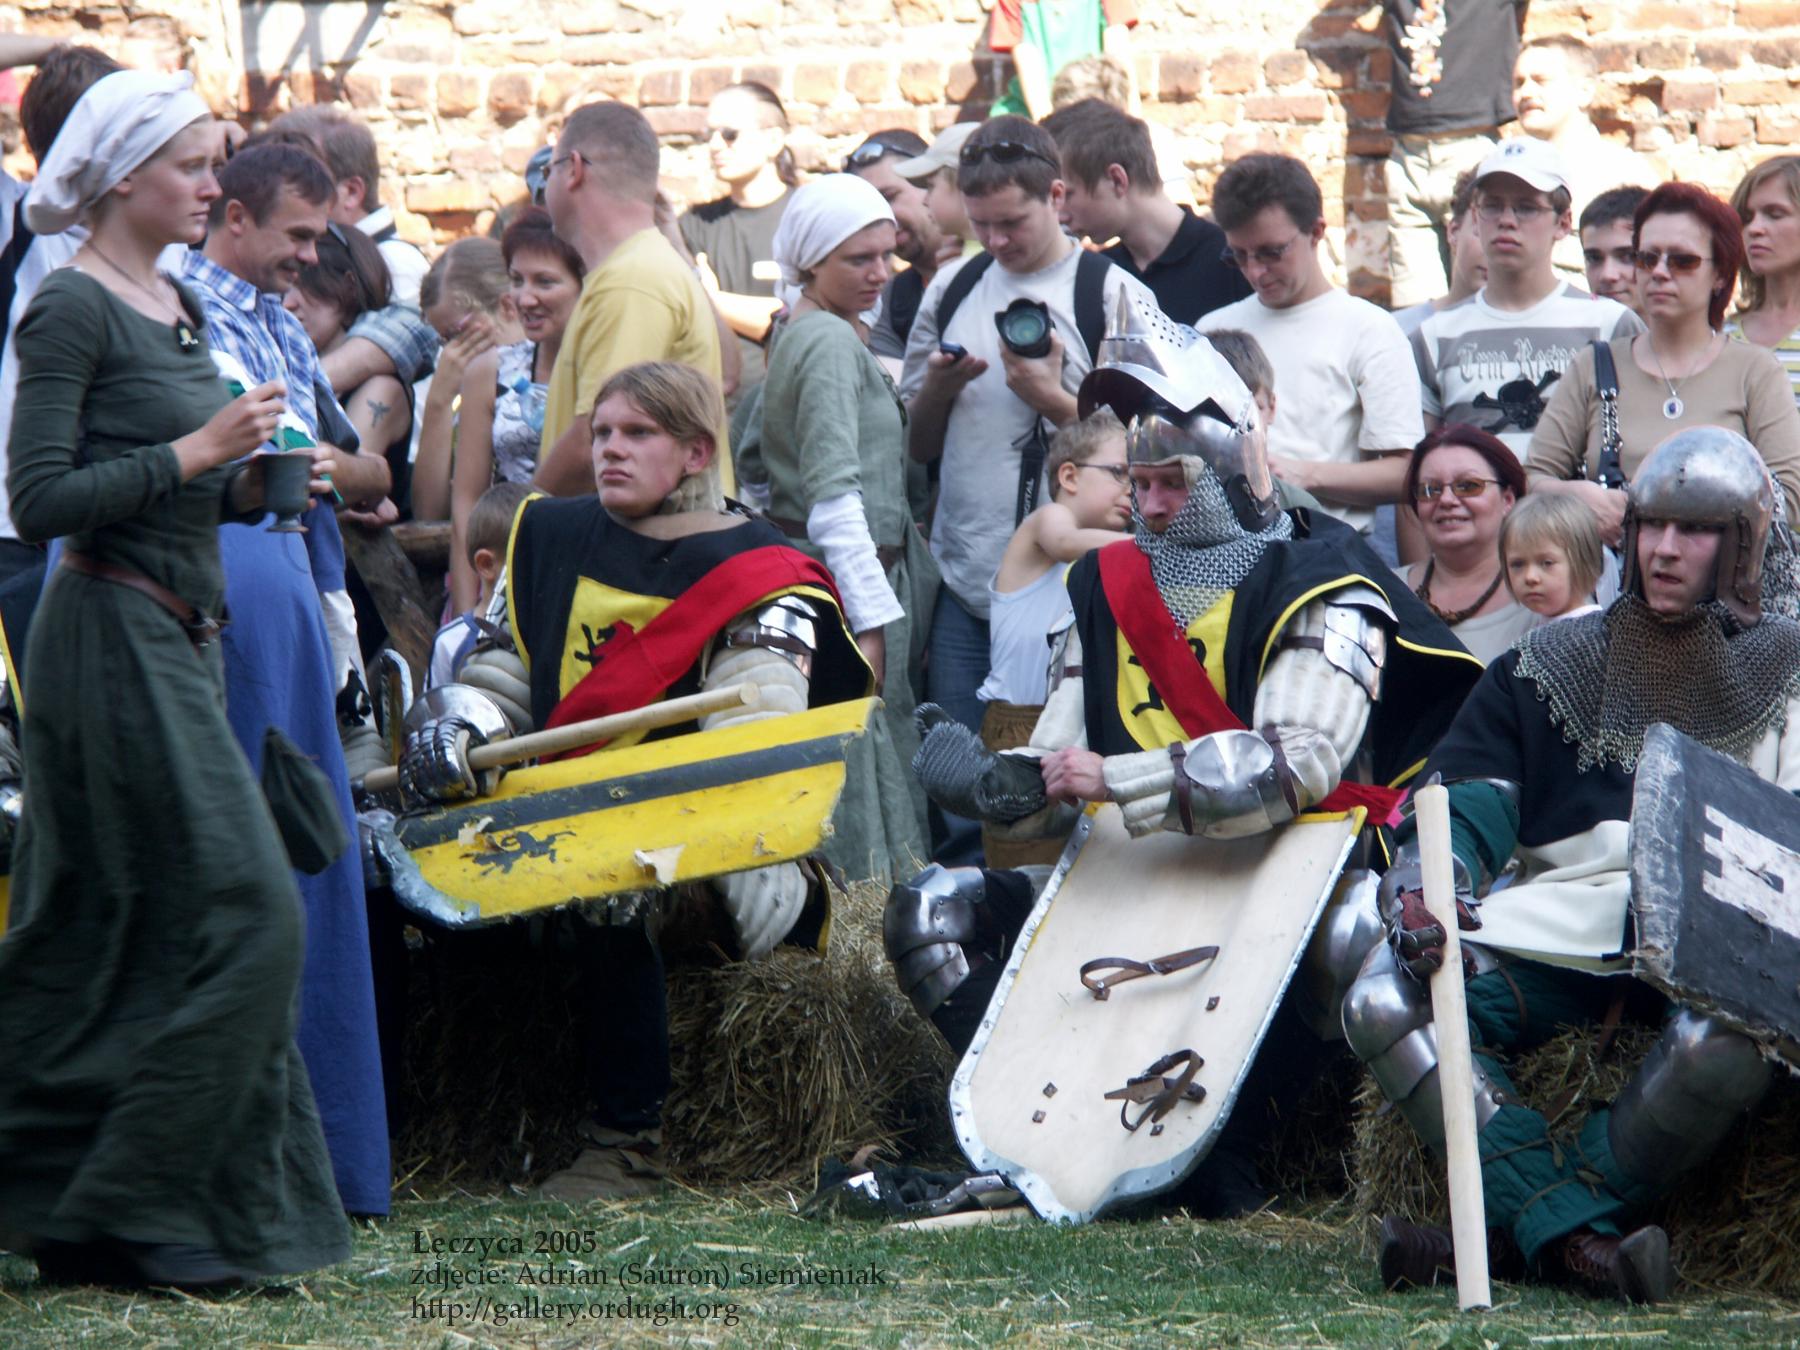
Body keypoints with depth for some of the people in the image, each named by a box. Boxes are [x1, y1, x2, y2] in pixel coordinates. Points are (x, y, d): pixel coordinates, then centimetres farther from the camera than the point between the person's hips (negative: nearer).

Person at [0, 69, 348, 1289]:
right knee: (237, 910, -11)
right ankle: (133, 1202, -8)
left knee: (101, 934, 9)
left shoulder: (179, 307, 16)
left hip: (181, 639, 9)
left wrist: (251, 483, 5)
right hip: (113, 636, -9)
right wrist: (194, 454, -17)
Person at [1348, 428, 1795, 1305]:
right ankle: (1576, 1237, -34)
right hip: (1560, 922, 3)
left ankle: (1507, 1238, -28)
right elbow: (1463, 801, 12)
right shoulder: (1551, 665, 20)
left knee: (1724, 1044, -39)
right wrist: (1420, 888, -10)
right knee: (1384, 1004, -24)